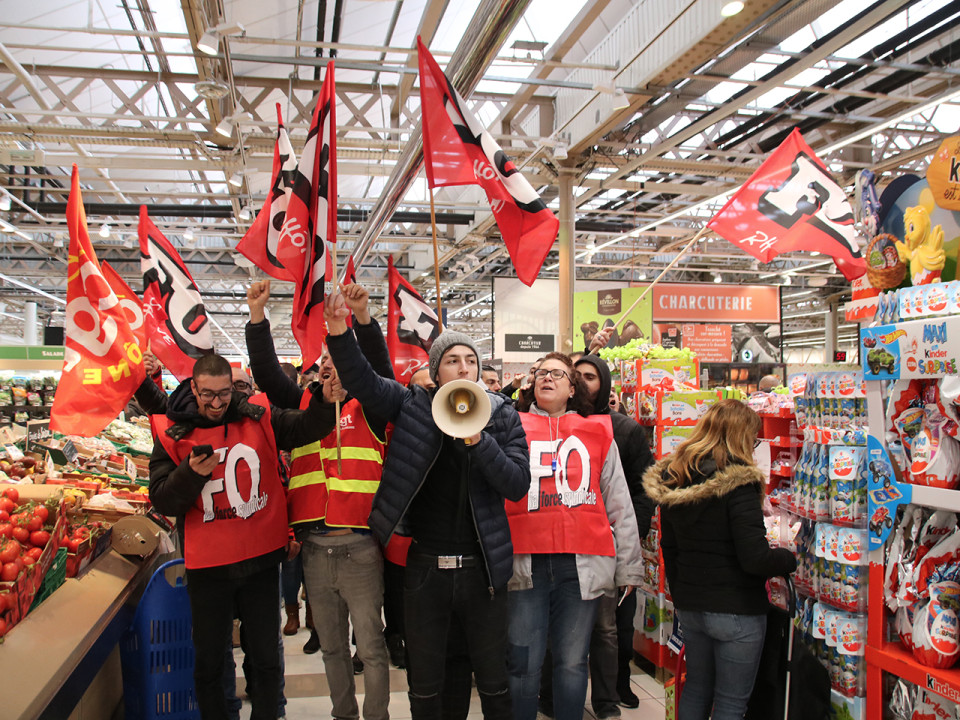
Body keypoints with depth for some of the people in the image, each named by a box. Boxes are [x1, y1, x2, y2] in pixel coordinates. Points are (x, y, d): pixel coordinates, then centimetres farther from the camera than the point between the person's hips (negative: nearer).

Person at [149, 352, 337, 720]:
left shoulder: (258, 416, -2)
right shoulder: (172, 432, -3)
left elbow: (308, 427, -12)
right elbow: (161, 501, -4)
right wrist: (191, 473, -21)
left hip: (261, 559, 1)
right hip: (207, 566, 0)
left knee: (266, 658, 13)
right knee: (208, 662, 14)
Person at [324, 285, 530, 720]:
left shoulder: (503, 416, -1)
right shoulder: (414, 406, -1)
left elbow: (517, 485, -9)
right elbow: (361, 382, -11)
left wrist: (476, 439, -22)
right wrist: (339, 333, -28)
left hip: (480, 567, 0)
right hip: (425, 567, 1)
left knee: (494, 681, 14)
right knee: (424, 684, 16)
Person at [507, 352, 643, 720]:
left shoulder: (598, 432, 12)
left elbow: (619, 504, 12)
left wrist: (628, 566, 9)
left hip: (581, 565, 1)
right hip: (525, 562, 0)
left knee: (573, 662, 7)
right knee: (523, 664, 3)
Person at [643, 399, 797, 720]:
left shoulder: (671, 479, 3)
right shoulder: (737, 481, -19)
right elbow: (755, 558, -22)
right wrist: (791, 558, -3)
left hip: (689, 606, 7)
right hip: (736, 609, -7)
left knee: (696, 688, 22)